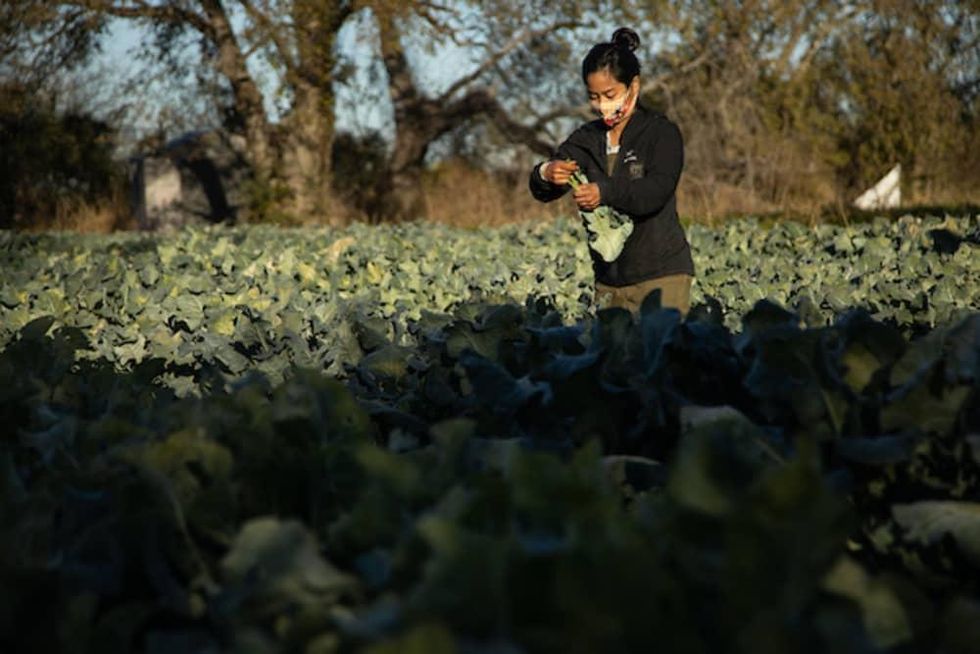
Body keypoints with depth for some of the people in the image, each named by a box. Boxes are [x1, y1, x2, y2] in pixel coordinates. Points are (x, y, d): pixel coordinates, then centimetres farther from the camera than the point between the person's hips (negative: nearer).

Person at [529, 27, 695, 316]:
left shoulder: (662, 133, -4)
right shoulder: (586, 139, 10)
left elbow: (656, 193, -20)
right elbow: (542, 192, 0)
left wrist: (605, 192, -37)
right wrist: (546, 174, -25)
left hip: (662, 274, -5)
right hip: (609, 279, 5)